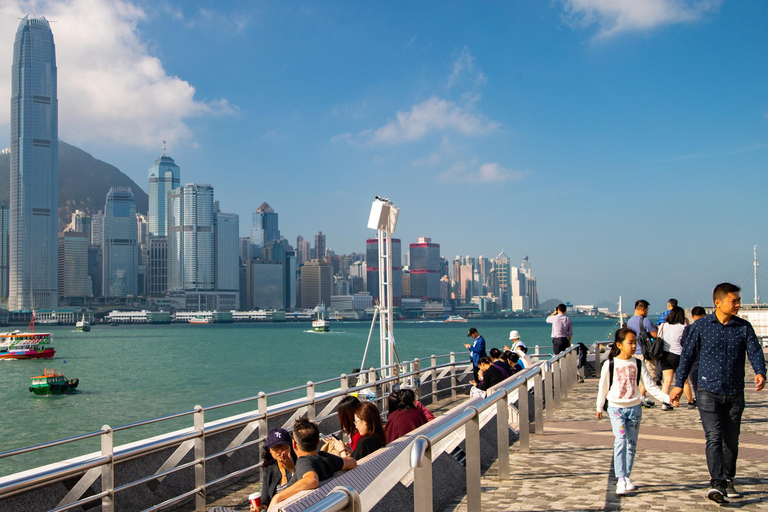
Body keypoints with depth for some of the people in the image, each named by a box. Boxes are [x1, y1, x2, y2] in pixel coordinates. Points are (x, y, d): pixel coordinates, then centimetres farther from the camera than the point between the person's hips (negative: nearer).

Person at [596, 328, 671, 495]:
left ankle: (626, 477, 21)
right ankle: (621, 479, -19)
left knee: (632, 444, 7)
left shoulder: (638, 364, 2)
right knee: (621, 440, -18)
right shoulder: (610, 364, -6)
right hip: (616, 408, -3)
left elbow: (651, 386, 1)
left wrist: (667, 398, -11)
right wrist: (599, 407, 11)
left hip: (634, 408, 3)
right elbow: (603, 387, 4)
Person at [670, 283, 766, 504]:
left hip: (734, 394, 3)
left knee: (731, 440, 11)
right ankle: (717, 484, -20)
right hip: (708, 392, -3)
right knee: (714, 438, -14)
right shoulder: (700, 326, -2)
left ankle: (727, 481, 28)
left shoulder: (744, 327, 3)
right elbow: (687, 355, 4)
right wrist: (679, 384, 3)